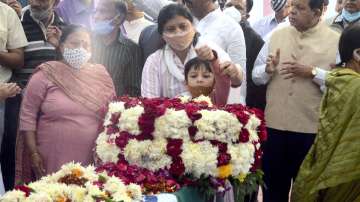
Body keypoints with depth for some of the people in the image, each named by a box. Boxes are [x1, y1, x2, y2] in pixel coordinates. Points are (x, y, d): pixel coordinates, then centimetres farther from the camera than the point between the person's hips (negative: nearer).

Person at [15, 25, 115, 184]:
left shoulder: (100, 75, 7)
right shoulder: (45, 75, -2)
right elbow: (28, 115, -2)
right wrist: (33, 153, -6)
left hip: (92, 162, 2)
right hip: (52, 161, -2)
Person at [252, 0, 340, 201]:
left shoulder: (336, 40, -4)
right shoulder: (277, 35, 6)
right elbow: (256, 75, 8)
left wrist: (313, 73, -19)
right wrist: (268, 70, -13)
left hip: (311, 129, -3)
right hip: (274, 126, 3)